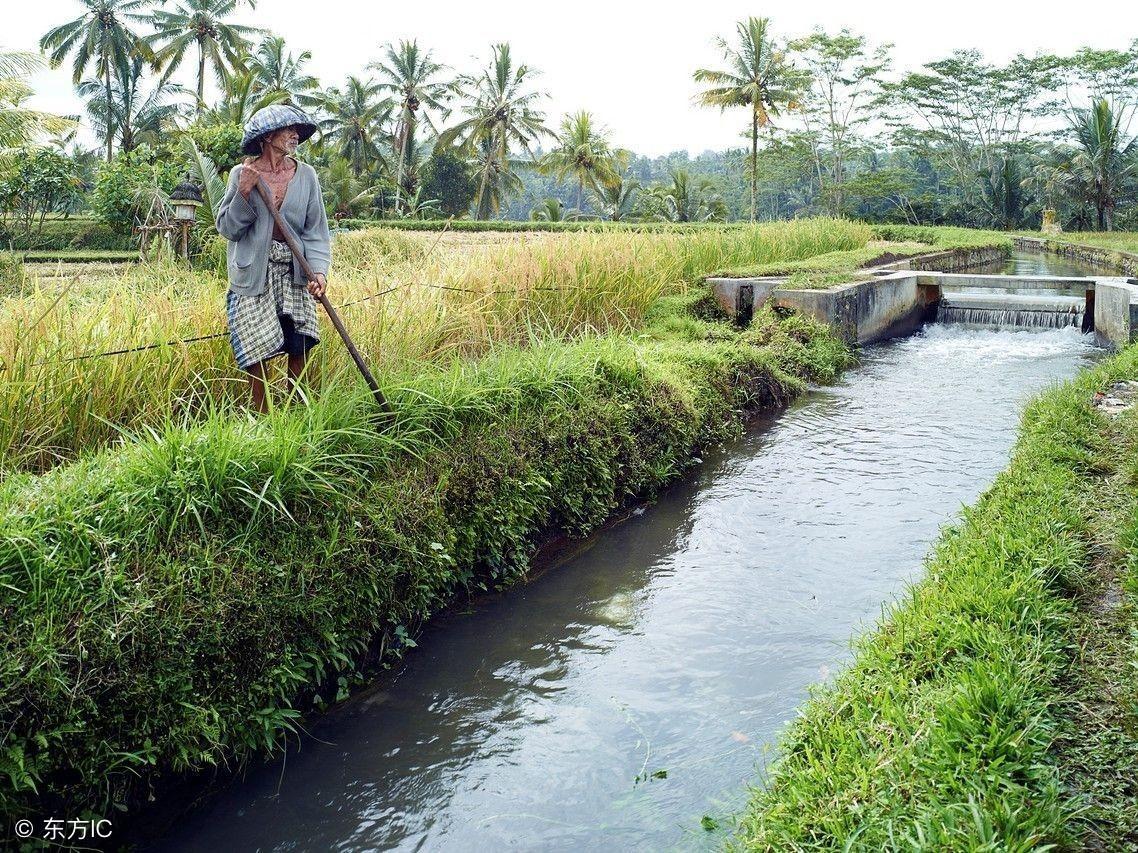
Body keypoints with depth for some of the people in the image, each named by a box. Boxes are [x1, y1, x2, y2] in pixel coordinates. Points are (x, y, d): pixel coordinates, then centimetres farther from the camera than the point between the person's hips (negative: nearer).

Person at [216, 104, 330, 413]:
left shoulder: (305, 175, 1)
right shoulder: (241, 174, -3)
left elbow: (316, 230, 0)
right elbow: (226, 228, -3)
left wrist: (319, 270, -14)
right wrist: (244, 193, -17)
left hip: (293, 272, 2)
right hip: (253, 273, -2)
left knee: (301, 344, 1)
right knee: (257, 351, 0)